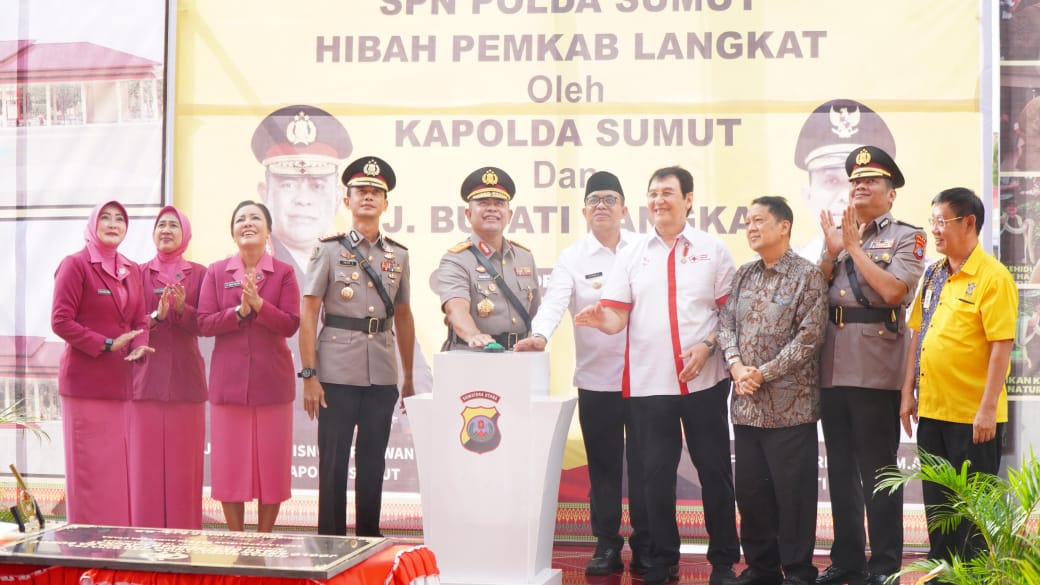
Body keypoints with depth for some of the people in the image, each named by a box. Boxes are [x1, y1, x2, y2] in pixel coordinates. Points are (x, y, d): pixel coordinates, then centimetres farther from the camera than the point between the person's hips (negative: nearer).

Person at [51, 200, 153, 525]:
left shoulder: (131, 270, 15)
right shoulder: (75, 264, -5)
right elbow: (61, 321, -11)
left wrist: (139, 347, -6)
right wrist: (106, 345, -17)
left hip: (120, 381, 6)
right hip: (86, 380, -6)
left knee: (119, 467, 8)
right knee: (91, 468, -4)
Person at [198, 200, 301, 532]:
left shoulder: (284, 273, 3)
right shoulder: (216, 272, 7)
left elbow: (291, 325, -6)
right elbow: (203, 323, 0)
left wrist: (259, 304, -19)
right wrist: (239, 311, -14)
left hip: (272, 380, -1)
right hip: (229, 380, 1)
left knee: (272, 463, 2)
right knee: (229, 463, 3)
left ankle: (264, 539, 12)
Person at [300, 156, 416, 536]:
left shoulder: (398, 256, 10)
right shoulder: (329, 250, 0)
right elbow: (308, 314, -3)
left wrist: (409, 377, 14)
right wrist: (309, 375, -10)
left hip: (382, 376, 3)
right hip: (337, 373, -3)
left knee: (373, 463, 10)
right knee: (333, 462, 2)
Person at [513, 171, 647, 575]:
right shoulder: (572, 258, 1)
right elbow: (554, 302, -13)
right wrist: (540, 334, -32)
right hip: (596, 380, 0)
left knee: (643, 465, 6)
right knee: (603, 468, 8)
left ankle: (646, 548, 17)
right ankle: (606, 546, 18)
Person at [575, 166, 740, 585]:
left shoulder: (712, 249, 4)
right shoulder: (632, 254, 7)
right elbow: (618, 317, 0)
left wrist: (707, 345, -12)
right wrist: (600, 319, -22)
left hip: (705, 380, -1)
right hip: (649, 381, 1)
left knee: (714, 469, 6)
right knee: (656, 473, 6)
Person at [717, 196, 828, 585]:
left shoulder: (807, 275, -5)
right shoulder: (743, 275, 13)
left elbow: (810, 336, -12)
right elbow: (726, 323, 9)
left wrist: (764, 373, -14)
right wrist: (736, 364, -9)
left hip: (790, 404, -6)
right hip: (747, 404, 6)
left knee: (793, 491, 0)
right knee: (751, 489, 11)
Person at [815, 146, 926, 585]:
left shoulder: (907, 237, -1)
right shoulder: (837, 233, 15)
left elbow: (893, 289, -17)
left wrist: (854, 246, -11)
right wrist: (832, 250, -5)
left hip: (876, 372, -6)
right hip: (832, 370, 6)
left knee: (877, 472, 1)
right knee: (840, 470, 13)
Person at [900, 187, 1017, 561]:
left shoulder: (992, 277, -12)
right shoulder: (933, 275, 11)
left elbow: (1002, 346, -16)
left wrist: (988, 408, -20)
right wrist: (908, 392, 11)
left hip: (973, 414, -7)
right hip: (932, 408, 7)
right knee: (936, 501, 15)